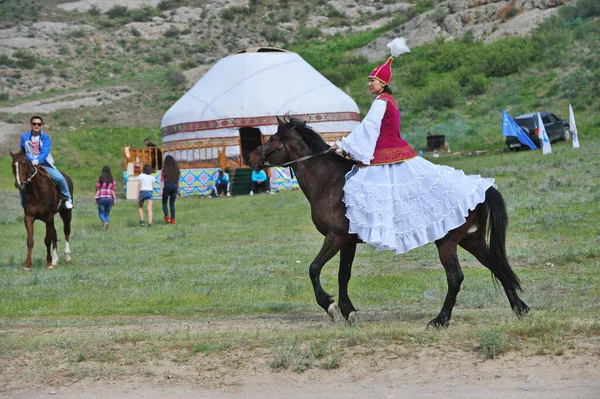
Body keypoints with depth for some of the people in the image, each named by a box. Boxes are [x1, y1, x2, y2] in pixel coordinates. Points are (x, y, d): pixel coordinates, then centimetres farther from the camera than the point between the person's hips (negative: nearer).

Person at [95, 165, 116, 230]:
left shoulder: (99, 179, -3)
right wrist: (114, 200, 6)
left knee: (101, 213, 4)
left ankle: (105, 222, -24)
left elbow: (98, 190, -1)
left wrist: (96, 199, 7)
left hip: (101, 198, -2)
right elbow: (113, 190, 1)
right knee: (107, 213, 15)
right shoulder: (112, 180, 2)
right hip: (110, 198, 2)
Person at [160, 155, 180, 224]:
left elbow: (162, 180, -9)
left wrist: (161, 189, -11)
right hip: (174, 186, 3)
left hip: (166, 186, -3)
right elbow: (178, 180, 8)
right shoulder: (176, 168, 6)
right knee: (172, 204, 11)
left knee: (164, 203, 11)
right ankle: (173, 219, 5)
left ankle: (167, 218, -5)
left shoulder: (164, 169, -5)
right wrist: (178, 189, 15)